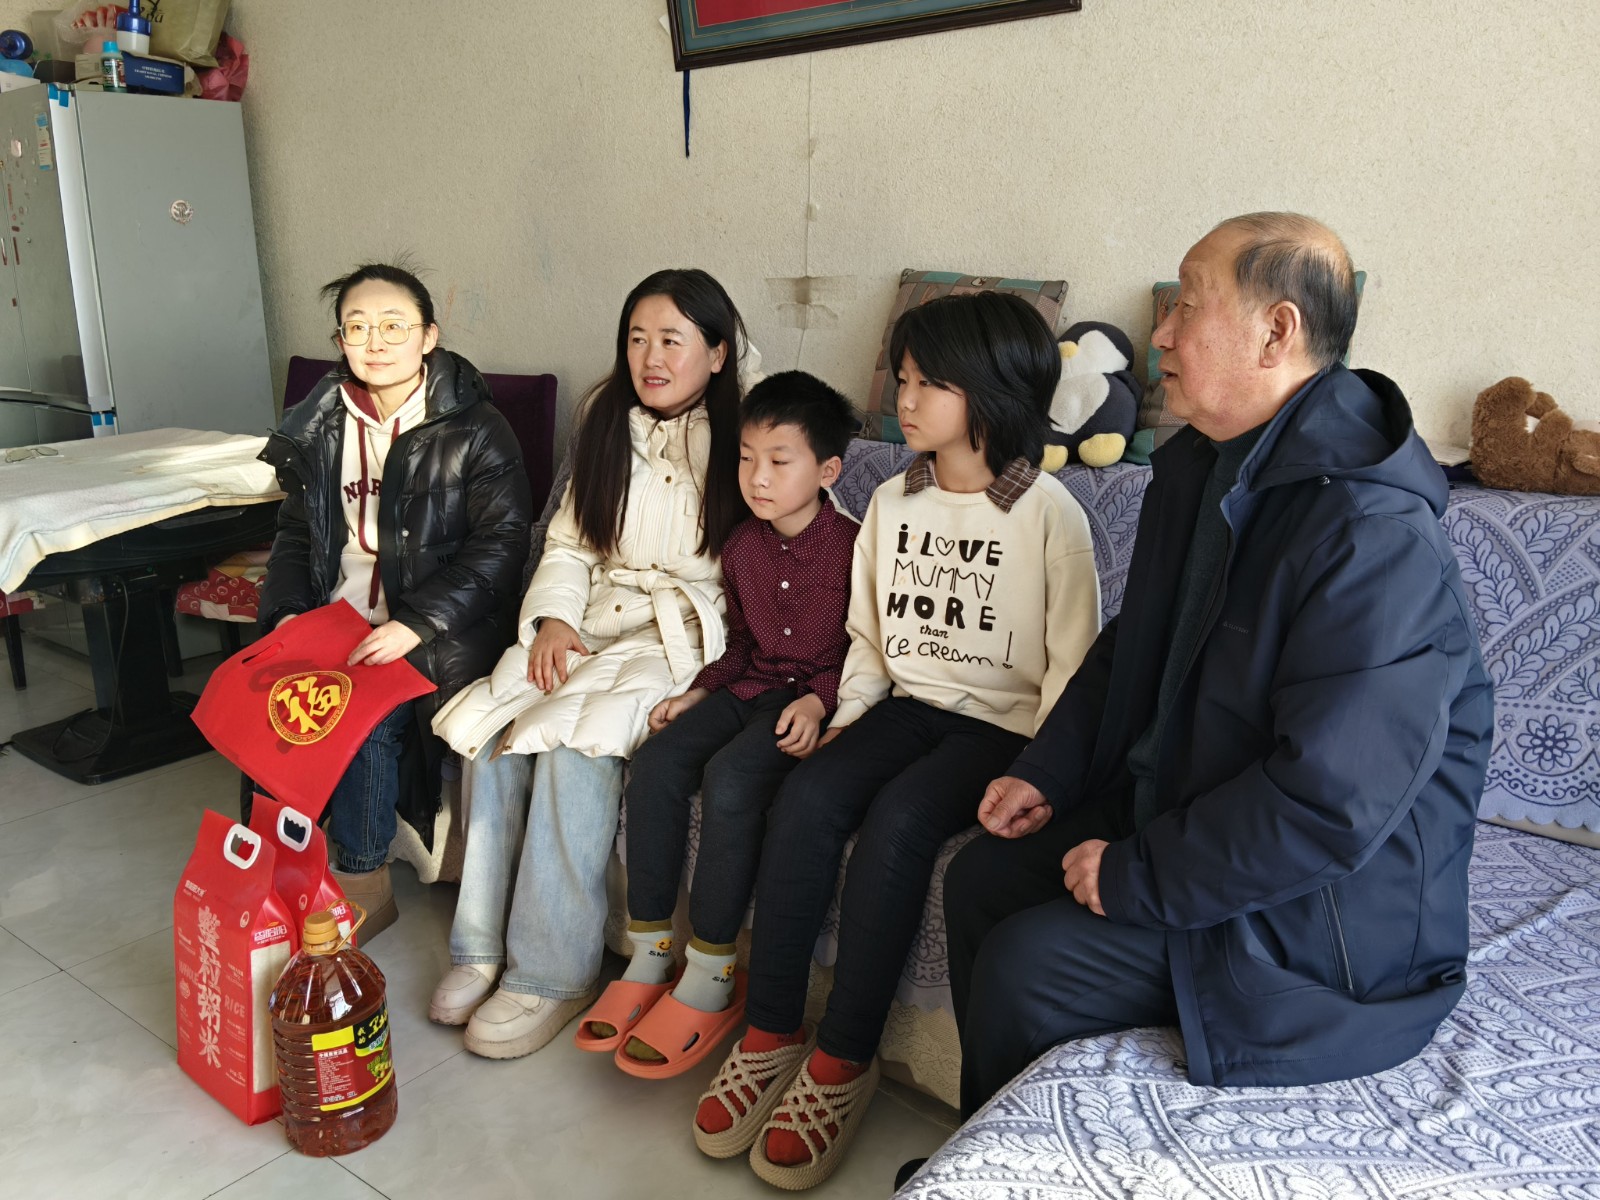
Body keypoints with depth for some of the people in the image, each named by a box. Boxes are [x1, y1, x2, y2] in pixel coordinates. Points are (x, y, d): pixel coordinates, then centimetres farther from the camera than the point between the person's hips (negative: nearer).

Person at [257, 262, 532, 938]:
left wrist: (415, 624, -22)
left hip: (441, 630, -5)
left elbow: (499, 547, -12)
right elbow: (295, 536, 17)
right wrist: (287, 613, -2)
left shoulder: (473, 430, -6)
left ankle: (364, 889, -5)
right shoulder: (322, 428, 11)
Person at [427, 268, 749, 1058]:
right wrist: (554, 618, -4)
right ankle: (485, 943, -8)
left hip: (685, 634, -5)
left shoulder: (741, 443, -3)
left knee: (571, 739, -29)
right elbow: (569, 543, 15)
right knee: (491, 726, -21)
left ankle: (553, 973, -17)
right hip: (593, 619, 5)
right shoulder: (607, 427, 15)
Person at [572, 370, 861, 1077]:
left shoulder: (851, 547, -10)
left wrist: (819, 702, -20)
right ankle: (649, 957, -9)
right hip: (751, 687, 7)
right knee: (657, 759, -18)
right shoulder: (741, 548, 11)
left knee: (730, 777, -31)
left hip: (819, 700, -6)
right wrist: (697, 693, 5)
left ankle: (711, 979, -17)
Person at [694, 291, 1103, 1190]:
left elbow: (1072, 665, -7)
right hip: (909, 705, 5)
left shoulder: (1049, 514, -7)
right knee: (806, 796, -22)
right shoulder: (893, 501, 10)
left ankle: (843, 1061, -15)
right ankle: (771, 1036, -11)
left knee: (896, 821, -29)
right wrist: (847, 720, 1)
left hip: (1002, 726, -5)